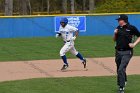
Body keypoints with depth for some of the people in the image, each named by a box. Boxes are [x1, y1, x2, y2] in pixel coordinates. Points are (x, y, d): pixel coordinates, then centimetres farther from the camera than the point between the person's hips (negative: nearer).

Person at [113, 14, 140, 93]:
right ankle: (124, 81, 40)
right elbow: (115, 40, 16)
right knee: (119, 70, 15)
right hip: (118, 52, 6)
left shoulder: (131, 28, -8)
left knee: (121, 69, -15)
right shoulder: (118, 28, 8)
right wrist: (115, 34, -3)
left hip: (127, 52, -6)